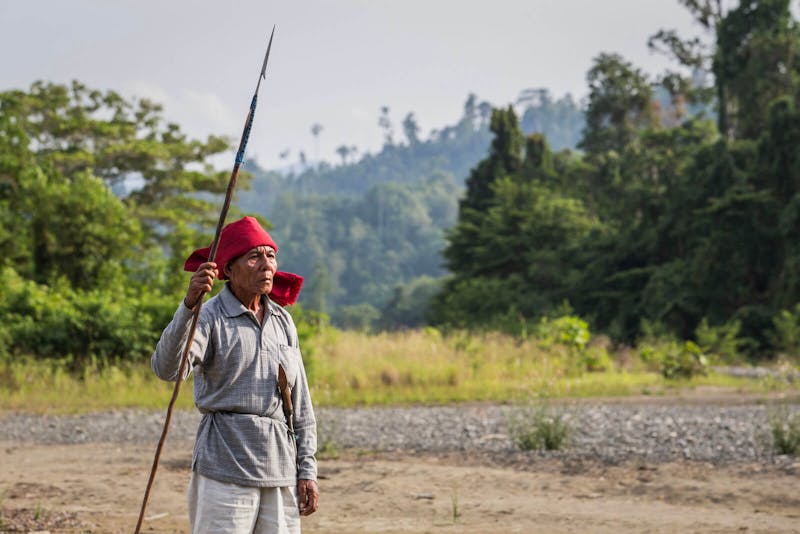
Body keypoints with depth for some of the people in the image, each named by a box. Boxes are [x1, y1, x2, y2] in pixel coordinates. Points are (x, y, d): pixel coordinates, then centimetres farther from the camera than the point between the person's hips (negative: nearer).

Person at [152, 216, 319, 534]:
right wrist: (189, 304, -37)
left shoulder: (282, 320, 12)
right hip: (225, 466, -5)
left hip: (280, 468, 6)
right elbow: (165, 368, -25)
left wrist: (307, 470, 11)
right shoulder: (210, 318, -6)